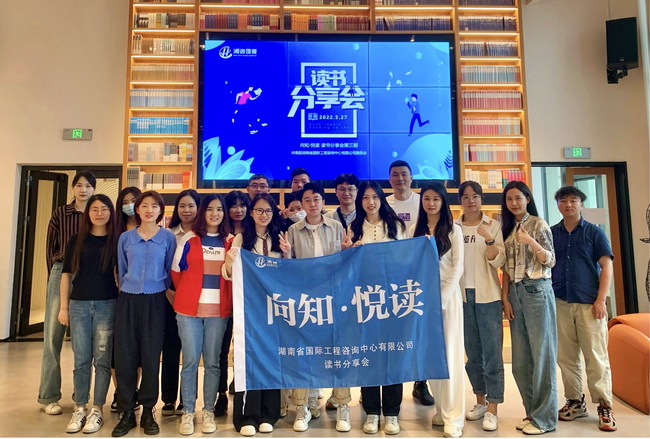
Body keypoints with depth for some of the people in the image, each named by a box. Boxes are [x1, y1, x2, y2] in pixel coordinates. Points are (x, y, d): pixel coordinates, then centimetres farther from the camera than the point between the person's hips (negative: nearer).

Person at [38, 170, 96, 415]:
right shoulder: (60, 213, 6)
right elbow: (51, 247, 8)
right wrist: (56, 275, 4)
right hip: (62, 275, 0)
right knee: (54, 336, 3)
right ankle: (48, 397, 13)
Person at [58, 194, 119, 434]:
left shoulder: (116, 241, 2)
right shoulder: (76, 240, 6)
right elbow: (67, 274, 7)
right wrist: (64, 306, 4)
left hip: (107, 305, -1)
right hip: (79, 304, 2)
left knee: (102, 359, 4)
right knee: (81, 359, 7)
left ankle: (97, 410, 16)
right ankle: (79, 409, 20)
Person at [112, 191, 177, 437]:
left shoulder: (168, 238, 0)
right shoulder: (125, 237, 6)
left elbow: (170, 272, 6)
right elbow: (121, 271, 14)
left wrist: (158, 292, 7)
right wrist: (130, 290, 12)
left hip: (155, 302, -1)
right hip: (128, 301, 2)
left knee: (151, 357, 3)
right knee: (125, 356, 3)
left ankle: (148, 412, 17)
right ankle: (126, 412, 16)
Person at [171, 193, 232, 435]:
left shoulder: (230, 242, 6)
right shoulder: (189, 239, 2)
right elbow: (176, 271, 7)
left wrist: (228, 302, 6)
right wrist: (185, 296, 11)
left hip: (218, 311, 1)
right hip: (189, 309, -1)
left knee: (212, 362, 7)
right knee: (190, 361, 2)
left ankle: (209, 411, 20)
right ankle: (187, 412, 16)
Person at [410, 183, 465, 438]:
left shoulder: (453, 230, 2)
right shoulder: (414, 231, 9)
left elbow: (457, 267, -4)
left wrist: (441, 298, -12)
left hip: (447, 295, -3)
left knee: (449, 354, -2)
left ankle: (453, 417, 5)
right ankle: (441, 409, 22)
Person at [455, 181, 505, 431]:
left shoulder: (493, 226, 1)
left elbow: (498, 261, -7)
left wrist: (489, 239, -23)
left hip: (487, 295, -2)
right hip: (462, 295, 2)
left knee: (492, 352, -1)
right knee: (472, 351, 11)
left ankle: (492, 410, 6)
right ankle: (480, 401, 26)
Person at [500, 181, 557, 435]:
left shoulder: (538, 224, -3)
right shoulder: (507, 228, 13)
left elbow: (551, 260, -8)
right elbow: (506, 267, 11)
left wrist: (530, 242, -24)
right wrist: (505, 297, 3)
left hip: (537, 291, -6)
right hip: (515, 293, 6)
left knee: (541, 354, 0)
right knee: (521, 358, 10)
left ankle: (545, 418, 10)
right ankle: (532, 412, 22)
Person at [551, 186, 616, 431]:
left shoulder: (594, 232, 3)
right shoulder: (551, 233, 9)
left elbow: (607, 266, -1)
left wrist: (601, 300, -9)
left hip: (589, 303, -2)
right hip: (560, 303, 3)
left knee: (596, 358, 1)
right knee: (566, 358, 8)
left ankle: (604, 407, 13)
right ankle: (575, 402, 21)